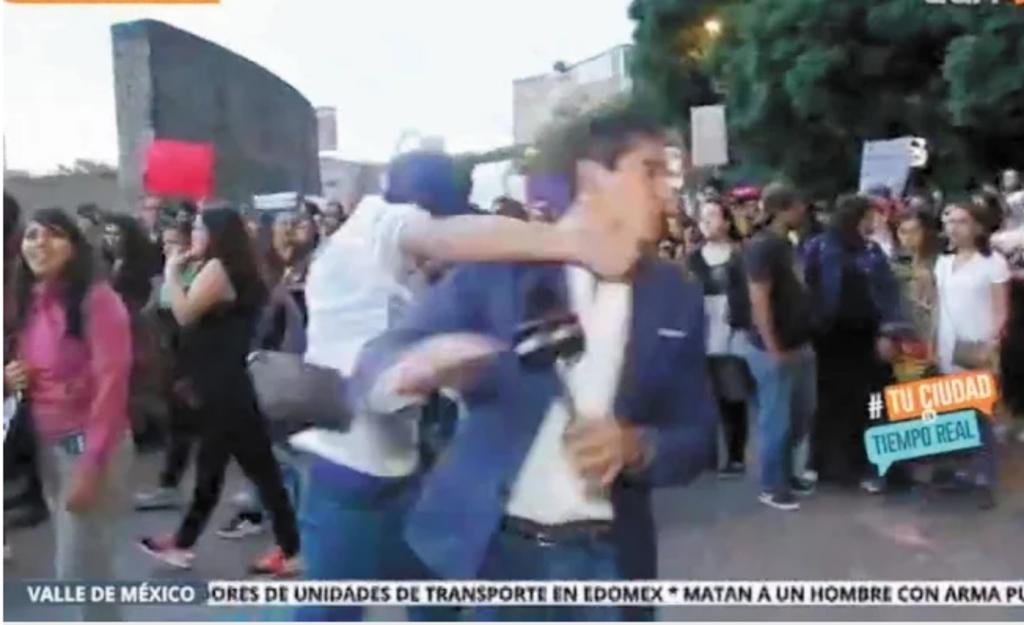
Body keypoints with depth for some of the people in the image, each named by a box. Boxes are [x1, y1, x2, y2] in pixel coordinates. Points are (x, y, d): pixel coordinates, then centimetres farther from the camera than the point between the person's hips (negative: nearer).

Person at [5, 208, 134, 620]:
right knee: (71, 566, 13)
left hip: (90, 444, -7)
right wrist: (9, 380, -2)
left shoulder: (97, 299, -14)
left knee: (79, 571, -2)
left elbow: (111, 384, -18)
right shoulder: (29, 302, 9)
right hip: (47, 444, 7)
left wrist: (91, 464, -21)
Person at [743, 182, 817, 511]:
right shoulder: (762, 246, -15)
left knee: (802, 414, 17)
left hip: (800, 344, 9)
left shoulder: (787, 244, 12)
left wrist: (806, 340, 14)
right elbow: (759, 300, -20)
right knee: (776, 418, 2)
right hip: (775, 350, -9)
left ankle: (786, 473, 32)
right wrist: (773, 348, -20)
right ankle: (771, 486, 15)